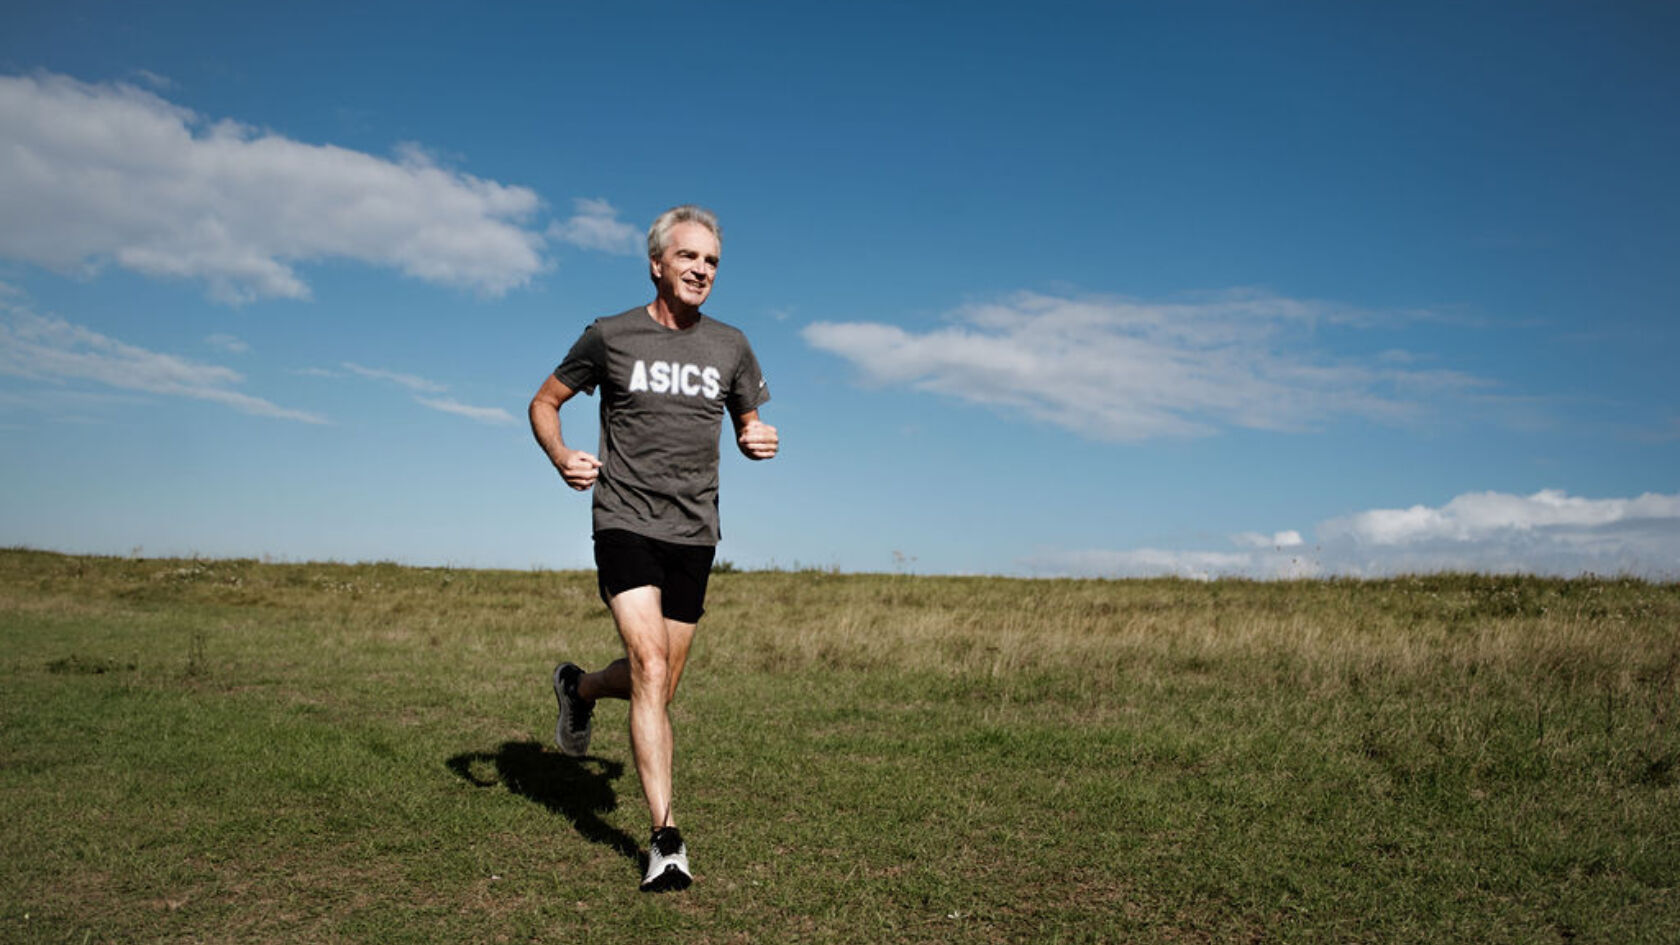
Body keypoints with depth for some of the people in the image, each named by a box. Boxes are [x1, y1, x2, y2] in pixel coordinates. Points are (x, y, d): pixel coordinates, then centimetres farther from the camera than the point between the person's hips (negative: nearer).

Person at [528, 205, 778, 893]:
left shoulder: (730, 346, 8)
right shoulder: (610, 337, 0)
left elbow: (748, 424, 19)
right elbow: (544, 403, 10)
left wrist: (760, 441, -5)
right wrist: (562, 458, -11)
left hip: (693, 533, 4)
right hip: (625, 523, -4)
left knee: (658, 687, 11)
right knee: (650, 665, -19)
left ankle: (579, 688, 45)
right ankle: (666, 840, -12)